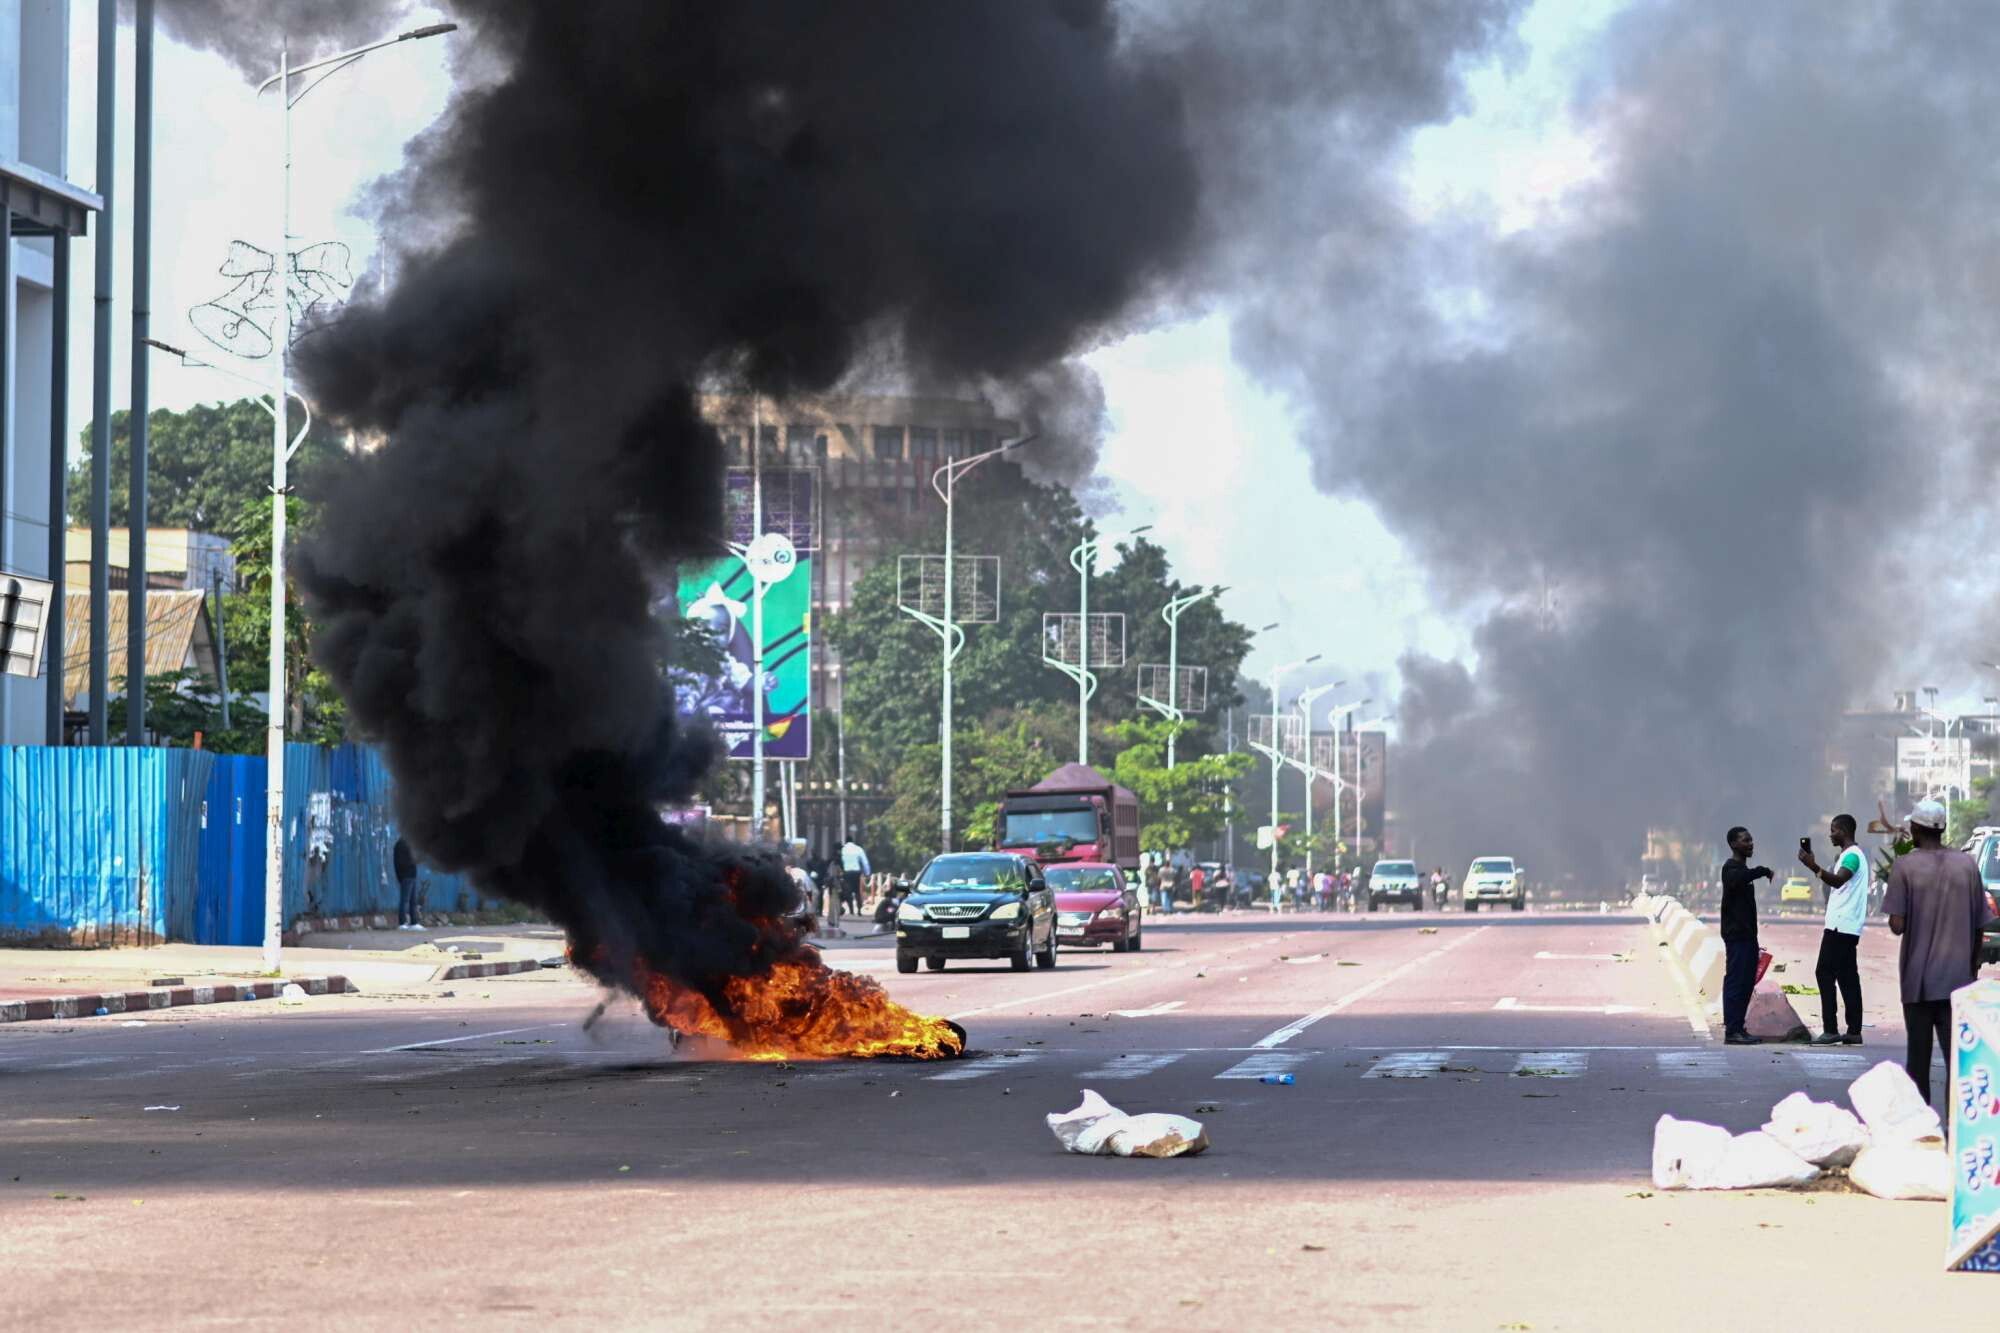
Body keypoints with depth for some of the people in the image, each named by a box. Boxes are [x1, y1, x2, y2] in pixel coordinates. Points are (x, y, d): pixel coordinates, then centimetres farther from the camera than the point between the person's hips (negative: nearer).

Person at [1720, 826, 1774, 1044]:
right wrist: (1764, 871, -33)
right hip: (1736, 934, -10)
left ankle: (1738, 1027, 14)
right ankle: (1732, 1030, -12)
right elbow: (1737, 879, -35)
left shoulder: (1743, 869, 20)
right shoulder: (1731, 868, -11)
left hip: (1746, 934, 10)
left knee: (1747, 981, 10)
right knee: (1736, 980, -11)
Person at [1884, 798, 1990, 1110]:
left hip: (1918, 979, -1)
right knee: (1958, 1054, -3)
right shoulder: (1967, 865, 3)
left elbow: (1897, 925, -12)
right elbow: (1977, 926, 7)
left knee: (1919, 1055, 10)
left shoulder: (1905, 866, -7)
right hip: (1958, 978, 1)